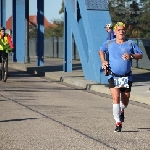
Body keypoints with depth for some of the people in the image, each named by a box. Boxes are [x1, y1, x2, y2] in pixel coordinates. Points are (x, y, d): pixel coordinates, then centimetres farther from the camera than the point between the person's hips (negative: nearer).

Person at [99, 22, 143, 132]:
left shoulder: (130, 43, 0)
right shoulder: (109, 43, 2)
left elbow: (140, 55, 3)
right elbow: (101, 51, 22)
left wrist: (131, 55, -16)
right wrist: (103, 61, 5)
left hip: (127, 77, 1)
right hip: (113, 76, -1)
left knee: (125, 100, 9)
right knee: (116, 98, -17)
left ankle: (122, 111, 46)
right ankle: (118, 123, -12)